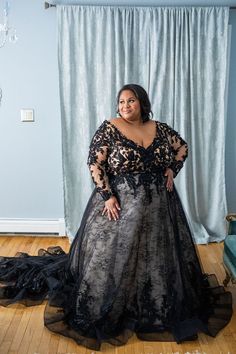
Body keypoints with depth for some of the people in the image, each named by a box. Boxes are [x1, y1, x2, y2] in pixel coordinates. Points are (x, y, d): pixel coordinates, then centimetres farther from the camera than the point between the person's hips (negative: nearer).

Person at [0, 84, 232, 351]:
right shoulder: (109, 129, -9)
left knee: (157, 255, 15)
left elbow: (182, 147, 18)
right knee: (112, 256, 3)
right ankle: (106, 311, 23)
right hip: (119, 203, -4)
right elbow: (95, 164, -13)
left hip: (158, 205, 5)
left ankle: (158, 306, 36)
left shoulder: (160, 129, 3)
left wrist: (172, 171, 4)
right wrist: (108, 196, -19)